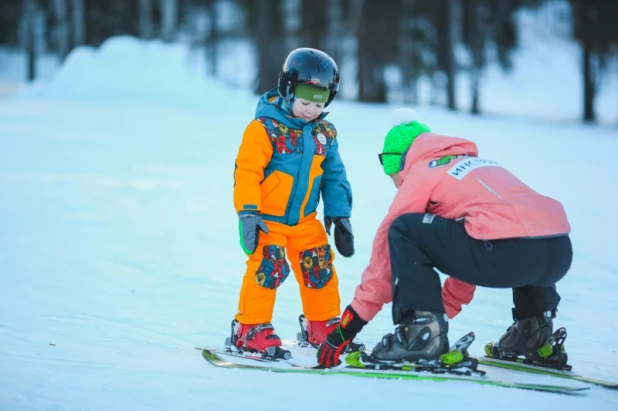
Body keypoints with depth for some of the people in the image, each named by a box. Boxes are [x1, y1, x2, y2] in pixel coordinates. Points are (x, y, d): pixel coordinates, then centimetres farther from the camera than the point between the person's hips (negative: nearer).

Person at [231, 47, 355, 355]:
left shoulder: (325, 133, 5)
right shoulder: (265, 127, -15)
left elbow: (334, 176, 12)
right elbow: (247, 171, -16)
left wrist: (340, 216, 9)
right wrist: (248, 213, -19)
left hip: (304, 220, 6)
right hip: (267, 218, -6)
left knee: (320, 268, 7)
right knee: (268, 267, -14)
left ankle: (323, 324, 23)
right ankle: (251, 328, -3)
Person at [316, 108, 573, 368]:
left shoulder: (421, 172, 13)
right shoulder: (476, 164, 35)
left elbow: (388, 249, 14)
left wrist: (353, 319, 19)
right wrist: (444, 311, 47)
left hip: (509, 255, -7)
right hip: (561, 255, 7)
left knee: (403, 230, 5)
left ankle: (421, 330, -3)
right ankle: (535, 326, 27)